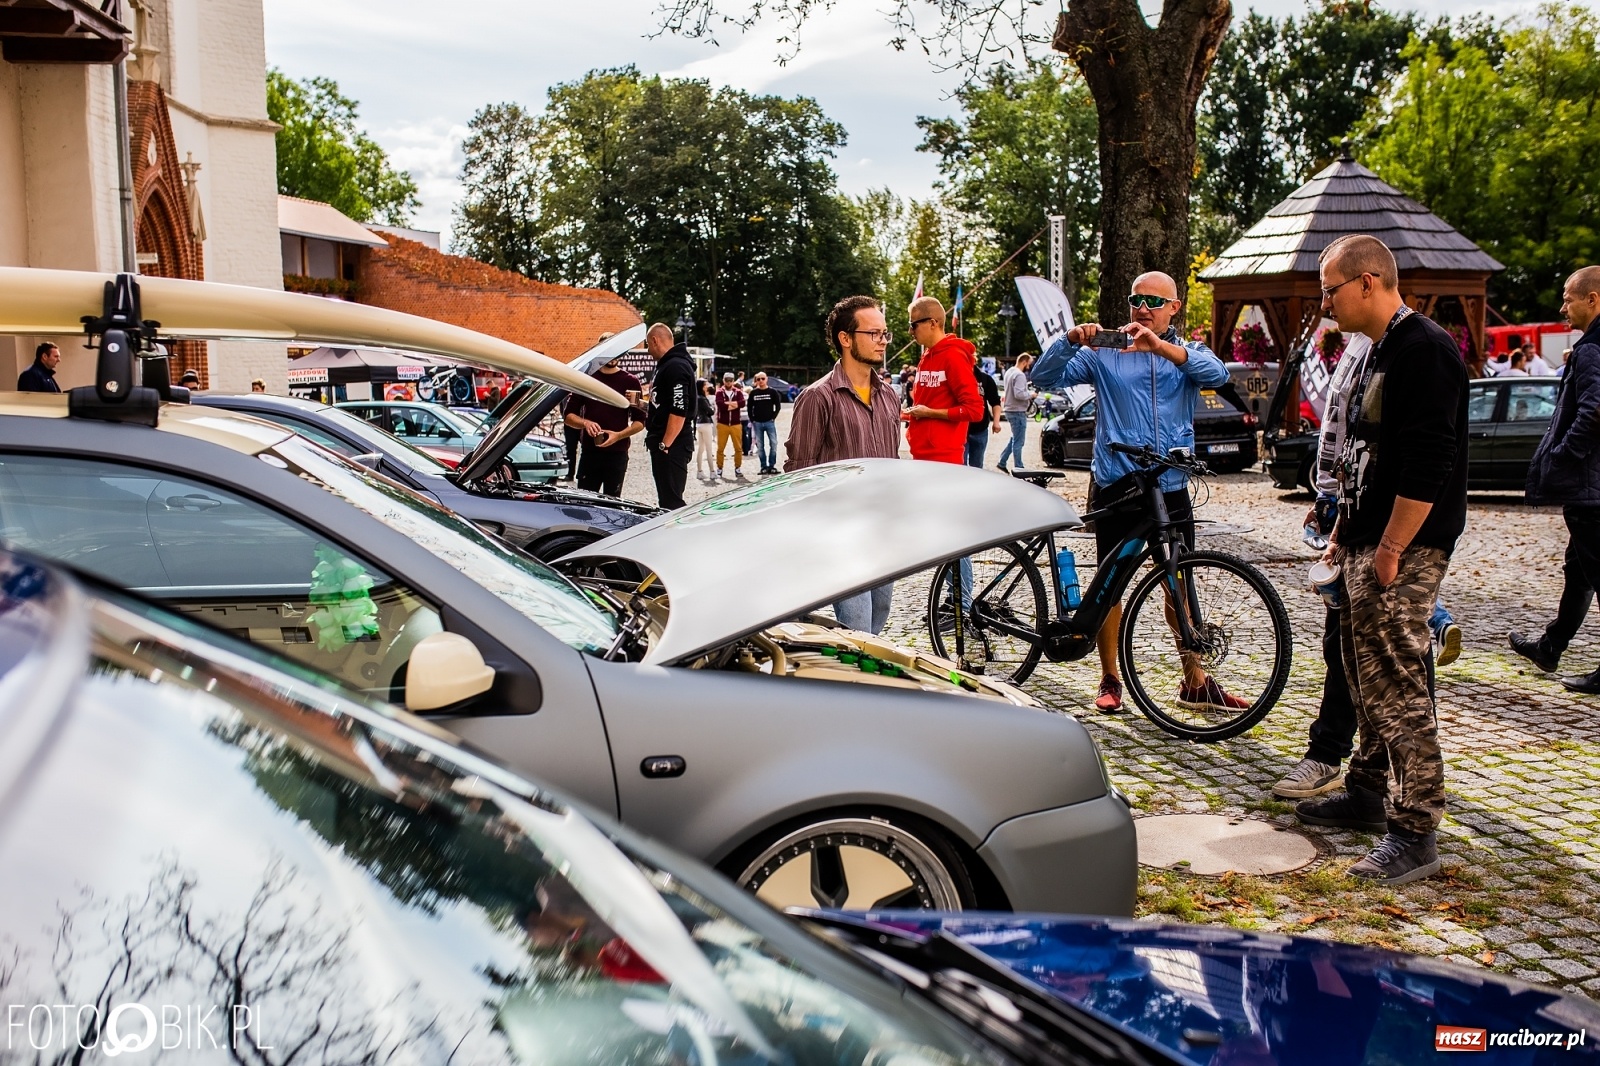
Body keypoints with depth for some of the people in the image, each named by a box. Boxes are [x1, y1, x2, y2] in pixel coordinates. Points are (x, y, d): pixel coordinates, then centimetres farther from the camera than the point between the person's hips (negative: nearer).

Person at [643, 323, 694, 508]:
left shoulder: (676, 367, -15)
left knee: (671, 501, -12)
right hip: (663, 443, 11)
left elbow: (679, 410, -22)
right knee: (666, 500, 15)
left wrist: (665, 445, -22)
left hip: (672, 445, -11)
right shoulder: (666, 365, 18)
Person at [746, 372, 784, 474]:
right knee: (760, 446, 3)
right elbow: (750, 407, 9)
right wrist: (752, 420, 2)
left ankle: (772, 465, 2)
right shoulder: (753, 393, 6)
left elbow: (778, 406, 3)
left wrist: (773, 417, -4)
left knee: (773, 444, -6)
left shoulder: (772, 392, 2)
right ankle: (764, 466, 9)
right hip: (757, 423, 2)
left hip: (769, 422, -1)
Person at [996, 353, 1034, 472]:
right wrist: (1030, 394, -10)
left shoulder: (1009, 372, 12)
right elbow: (1019, 394, -28)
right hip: (1017, 411, -10)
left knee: (1015, 438, 19)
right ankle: (1018, 467, 1)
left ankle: (1002, 462, 18)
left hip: (1009, 409, 10)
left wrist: (1028, 392, 14)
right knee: (1018, 441, -3)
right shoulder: (1020, 375, -18)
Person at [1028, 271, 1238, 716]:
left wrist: (1160, 346, -30)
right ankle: (1110, 680, 18)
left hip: (1170, 487, 1)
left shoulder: (1189, 353, 8)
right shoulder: (1105, 354, 4)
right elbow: (1044, 377, -3)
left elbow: (1216, 374, -16)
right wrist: (1070, 340, -22)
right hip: (1115, 484, -1)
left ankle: (1196, 683, 20)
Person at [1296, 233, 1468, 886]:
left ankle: (1416, 832, -3)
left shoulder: (1425, 350, -16)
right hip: (1368, 543, 10)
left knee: (1397, 683, -9)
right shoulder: (1378, 352, 16)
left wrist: (1390, 550, -22)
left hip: (1404, 549, -10)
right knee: (1365, 672, 17)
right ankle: (1367, 791, 30)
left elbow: (1427, 465, -23)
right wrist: (1345, 532, 20)